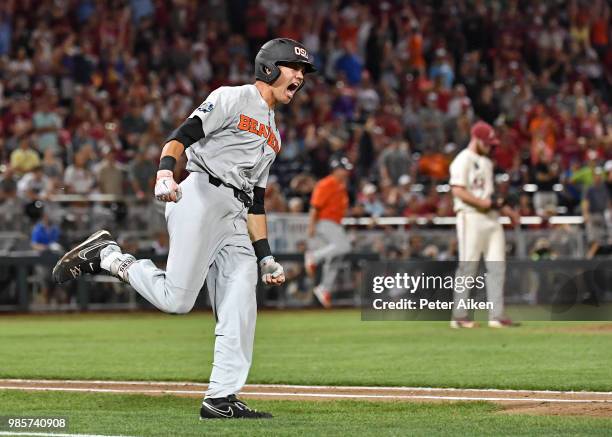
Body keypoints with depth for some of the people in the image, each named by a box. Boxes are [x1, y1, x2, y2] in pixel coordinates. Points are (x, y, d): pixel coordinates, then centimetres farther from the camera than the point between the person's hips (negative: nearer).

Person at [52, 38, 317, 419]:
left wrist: (265, 257, 19)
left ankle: (222, 398, -4)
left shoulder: (273, 136, 29)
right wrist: (165, 173, -28)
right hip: (201, 197, -8)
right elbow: (181, 137, -8)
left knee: (241, 312, -4)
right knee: (176, 299, -17)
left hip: (234, 220, 8)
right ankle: (106, 256, 1)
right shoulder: (233, 98, 4)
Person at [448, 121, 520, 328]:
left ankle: (496, 315, 2)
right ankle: (459, 316, -2)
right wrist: (484, 202, -19)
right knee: (468, 266, -7)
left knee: (497, 265, 2)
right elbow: (458, 191, -17)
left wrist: (505, 209, 14)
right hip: (471, 217, -8)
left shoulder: (486, 162, 21)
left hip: (491, 218, 8)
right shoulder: (463, 160, -7)